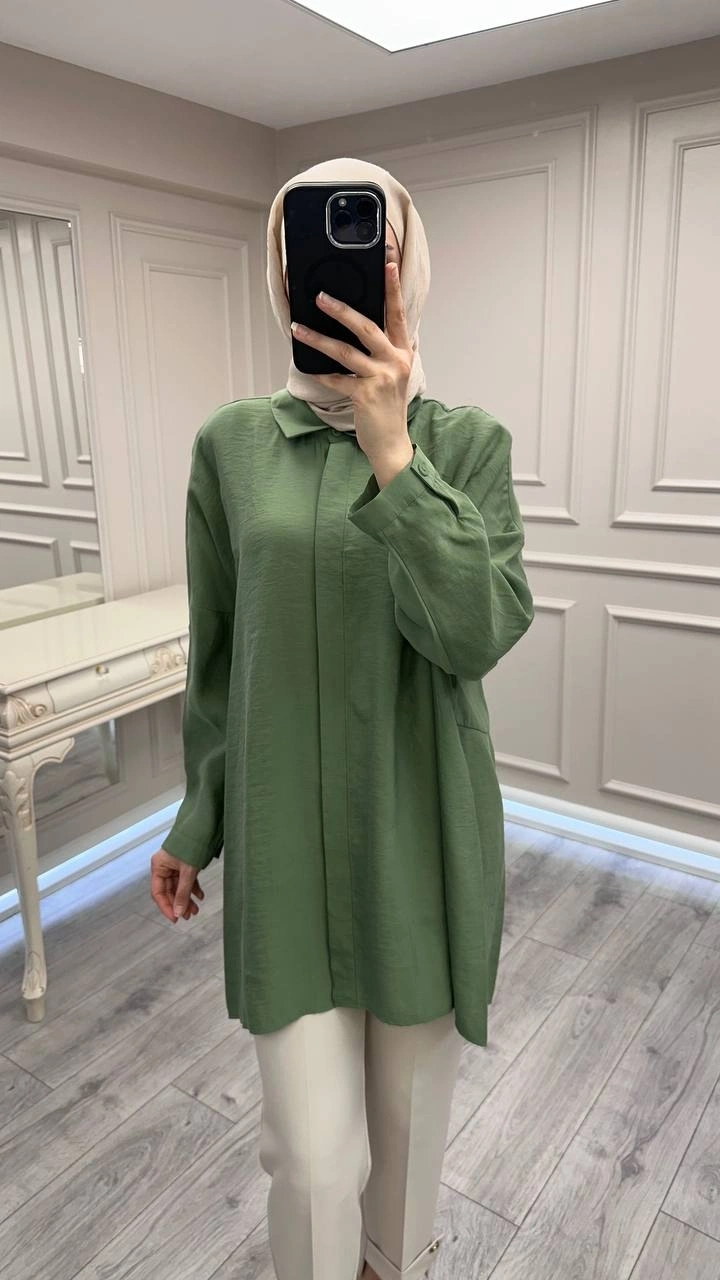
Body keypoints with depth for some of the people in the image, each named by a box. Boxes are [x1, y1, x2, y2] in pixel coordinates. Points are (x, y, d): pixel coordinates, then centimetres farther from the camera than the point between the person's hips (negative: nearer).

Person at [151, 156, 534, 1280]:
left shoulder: (468, 443, -4)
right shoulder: (232, 444, -1)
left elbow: (481, 632, -17)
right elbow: (215, 656, 5)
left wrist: (393, 452, -25)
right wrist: (198, 821, 11)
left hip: (422, 834, 1)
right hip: (286, 836, 0)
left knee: (408, 1110, 21)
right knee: (315, 1155, 4)